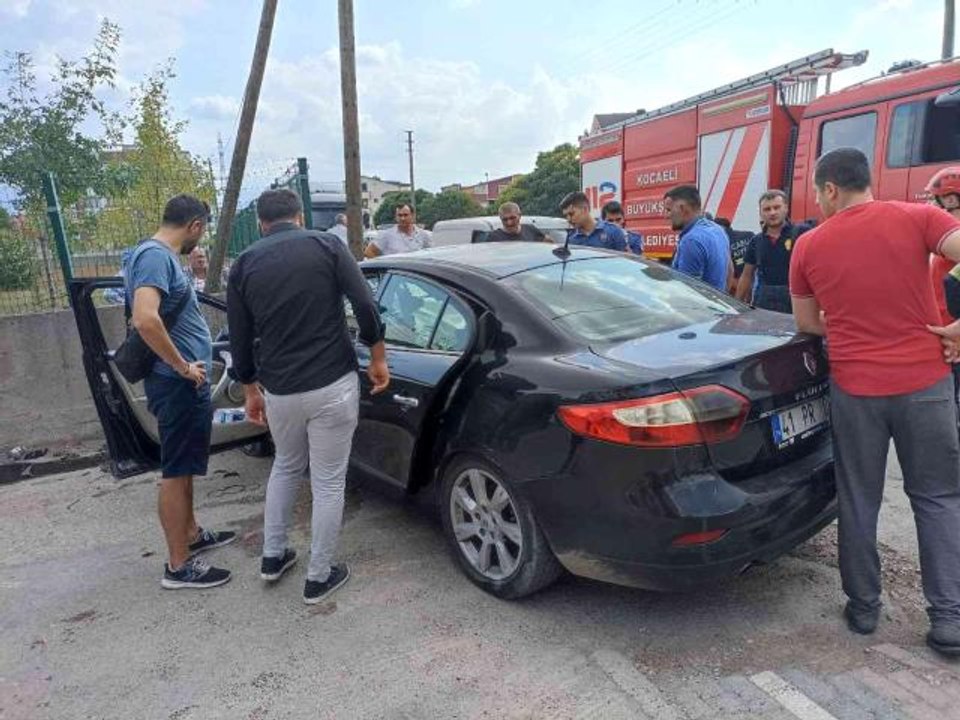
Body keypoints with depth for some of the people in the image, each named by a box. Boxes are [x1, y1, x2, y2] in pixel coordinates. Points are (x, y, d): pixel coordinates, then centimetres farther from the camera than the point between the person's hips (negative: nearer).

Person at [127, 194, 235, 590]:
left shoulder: (164, 256, 13)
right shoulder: (155, 255, -17)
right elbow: (145, 320, -32)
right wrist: (184, 367, -24)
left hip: (186, 383, 10)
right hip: (177, 383, -10)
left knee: (184, 466, 20)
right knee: (176, 470, -2)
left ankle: (191, 534, 36)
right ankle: (179, 565, 9)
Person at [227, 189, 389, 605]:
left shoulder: (244, 264, 5)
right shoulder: (327, 245, -2)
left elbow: (240, 339, 9)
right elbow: (365, 307, -10)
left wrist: (251, 391, 21)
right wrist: (378, 359, 3)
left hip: (279, 391, 4)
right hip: (333, 386, -3)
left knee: (286, 467, 28)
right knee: (328, 482, 9)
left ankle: (272, 557, 36)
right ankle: (319, 578, 21)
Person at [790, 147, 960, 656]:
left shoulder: (809, 245, 0)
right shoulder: (916, 218, -2)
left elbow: (807, 323, 9)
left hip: (854, 388, 0)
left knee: (858, 501, 13)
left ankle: (863, 607, 24)